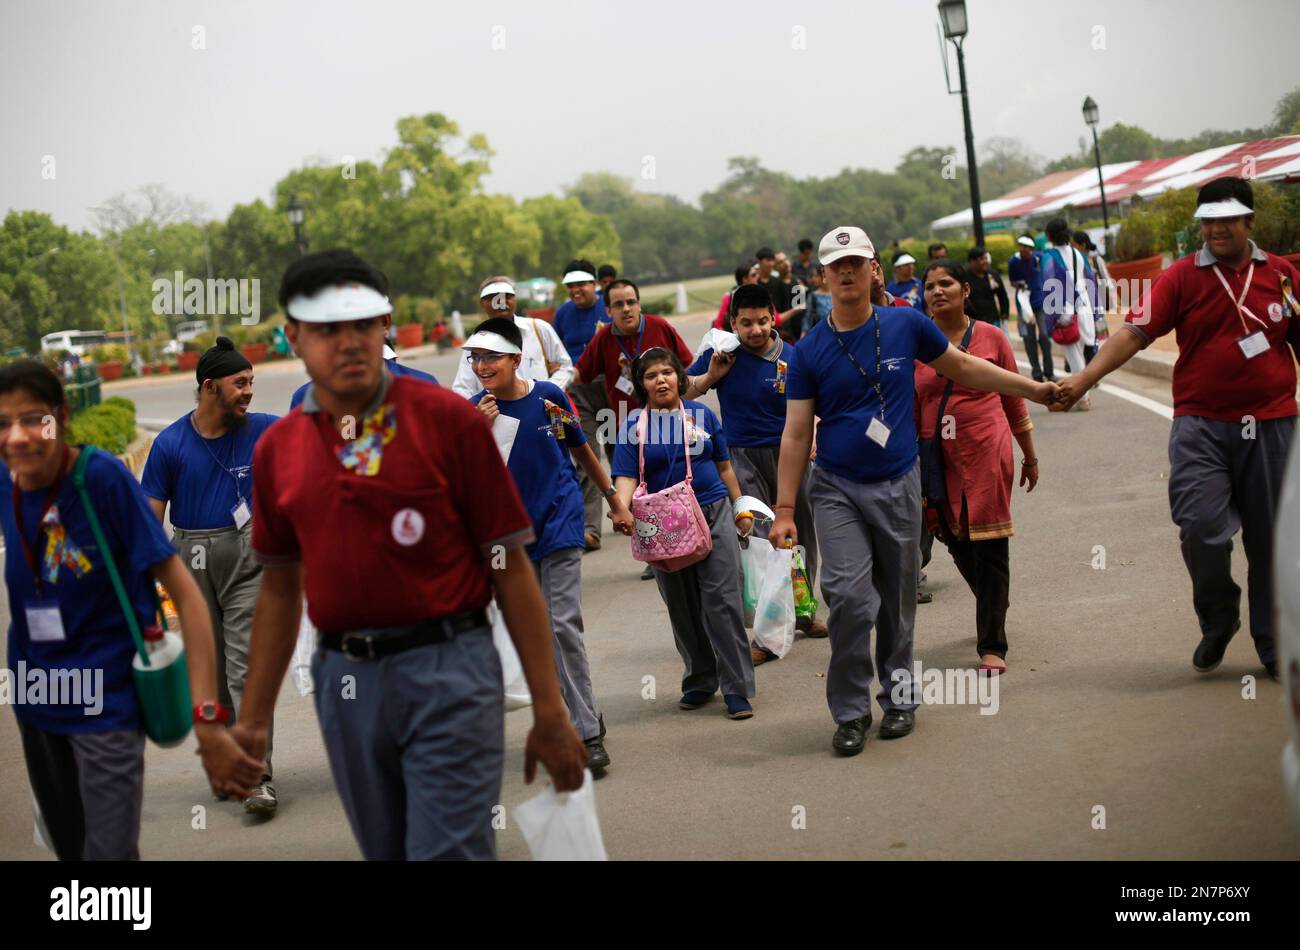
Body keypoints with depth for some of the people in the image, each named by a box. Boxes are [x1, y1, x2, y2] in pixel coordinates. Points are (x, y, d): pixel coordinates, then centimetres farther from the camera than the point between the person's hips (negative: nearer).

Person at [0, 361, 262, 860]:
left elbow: (185, 595, -20)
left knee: (108, 852, -10)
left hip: (106, 702, -6)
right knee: (69, 848, 18)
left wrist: (208, 718, -27)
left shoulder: (104, 477, -19)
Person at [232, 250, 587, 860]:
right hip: (343, 679, 4)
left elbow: (511, 567, -5)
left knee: (448, 852, -8)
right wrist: (253, 719, 14)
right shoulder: (276, 448, 7)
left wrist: (549, 714, -7)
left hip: (448, 672, -4)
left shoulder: (448, 419, -5)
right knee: (386, 852, 15)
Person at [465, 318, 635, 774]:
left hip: (560, 521, -2)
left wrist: (616, 502, 16)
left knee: (563, 624, -11)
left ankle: (588, 735, -5)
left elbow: (582, 451, 10)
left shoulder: (548, 395, -6)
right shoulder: (474, 411, -5)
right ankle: (585, 717, 24)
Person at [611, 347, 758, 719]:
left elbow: (723, 466, 14)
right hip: (663, 526, 1)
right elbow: (626, 477, -9)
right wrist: (622, 509, -28)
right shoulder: (634, 426, 1)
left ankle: (737, 689, -4)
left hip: (714, 515, 0)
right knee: (682, 609, 8)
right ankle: (700, 681, 22)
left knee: (722, 602, -7)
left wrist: (741, 508, 13)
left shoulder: (701, 414, 6)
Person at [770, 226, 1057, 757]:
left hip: (897, 485, 2)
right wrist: (784, 509, -6)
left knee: (897, 603, 8)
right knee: (849, 596, -15)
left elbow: (963, 368, 15)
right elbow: (796, 434, -1)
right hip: (836, 489, -1)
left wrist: (1035, 390, 16)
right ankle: (850, 713, -2)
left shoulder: (906, 325, 0)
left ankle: (898, 697, 28)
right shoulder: (810, 351, -3)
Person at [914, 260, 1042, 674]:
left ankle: (992, 645, 5)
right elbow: (910, 409, 4)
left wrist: (1030, 456, 13)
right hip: (938, 458, 2)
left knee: (990, 547, -3)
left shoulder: (990, 337, 0)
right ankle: (994, 609, 42)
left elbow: (1014, 399, 8)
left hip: (987, 453, -2)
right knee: (958, 544, 13)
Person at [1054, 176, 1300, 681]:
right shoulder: (1182, 277, -1)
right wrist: (1083, 379, -22)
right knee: (1202, 529, -14)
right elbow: (1134, 333, -10)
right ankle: (1217, 622, 14)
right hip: (1201, 425, -1)